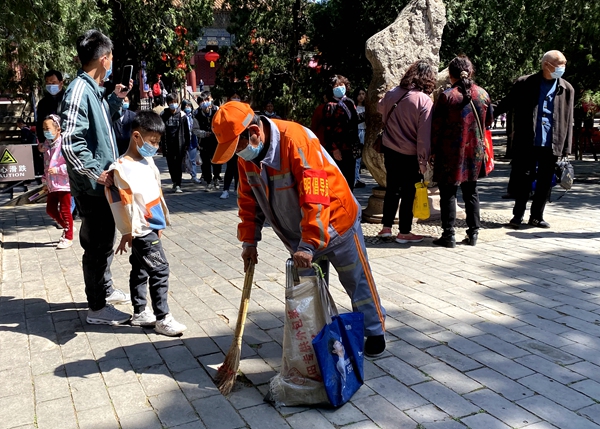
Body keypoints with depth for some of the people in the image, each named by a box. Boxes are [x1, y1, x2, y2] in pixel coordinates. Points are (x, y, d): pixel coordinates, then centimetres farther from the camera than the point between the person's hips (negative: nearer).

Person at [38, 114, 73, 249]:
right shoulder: (46, 144, 8)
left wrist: (58, 170, -22)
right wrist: (46, 180, 15)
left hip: (64, 184, -8)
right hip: (52, 185, 8)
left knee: (64, 211, 2)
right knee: (50, 209, 14)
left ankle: (68, 238, 15)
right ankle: (66, 227, 34)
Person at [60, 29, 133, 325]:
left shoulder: (93, 89, 10)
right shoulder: (79, 91, -19)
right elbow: (70, 142, -26)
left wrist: (116, 99, 18)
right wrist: (96, 173, -21)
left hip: (102, 183, 10)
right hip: (92, 186, -10)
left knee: (105, 241, 21)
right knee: (97, 245, 0)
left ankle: (105, 290, 37)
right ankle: (97, 308, 12)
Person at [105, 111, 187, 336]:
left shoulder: (147, 161, 9)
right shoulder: (123, 168, -19)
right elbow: (123, 204, -18)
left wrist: (159, 223, 19)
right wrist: (128, 233, -14)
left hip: (150, 228, 9)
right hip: (141, 231, -9)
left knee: (140, 271, 17)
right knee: (159, 270, -6)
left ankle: (140, 313, 28)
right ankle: (162, 318, 3)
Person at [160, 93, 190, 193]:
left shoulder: (182, 115, 1)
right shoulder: (163, 115, 3)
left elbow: (186, 131, 4)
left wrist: (187, 144, 1)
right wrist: (162, 144, 1)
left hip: (180, 144, -2)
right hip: (168, 144, 2)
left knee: (178, 165, -2)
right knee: (170, 164, 8)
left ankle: (177, 184, 3)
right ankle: (175, 182, 27)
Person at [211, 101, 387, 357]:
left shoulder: (296, 139, -31)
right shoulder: (246, 155, -7)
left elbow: (315, 197, -35)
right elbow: (248, 200, 4)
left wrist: (309, 245, -36)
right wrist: (249, 241, 2)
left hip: (334, 224, -6)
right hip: (298, 236, 6)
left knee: (358, 281, 8)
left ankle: (375, 332, 27)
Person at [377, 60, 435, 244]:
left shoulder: (392, 94, -2)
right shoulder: (424, 101, -17)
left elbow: (380, 107, 21)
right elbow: (425, 134, -17)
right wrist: (423, 160, -12)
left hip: (390, 151, 5)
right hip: (410, 155, -5)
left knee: (392, 189, 17)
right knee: (408, 192, 8)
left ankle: (386, 227, 23)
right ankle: (404, 232, 15)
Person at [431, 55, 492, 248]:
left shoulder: (447, 96, -13)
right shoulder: (483, 94, 2)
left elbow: (436, 127, -11)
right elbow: (488, 122, 13)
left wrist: (434, 150, -1)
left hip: (450, 153, -5)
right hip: (475, 152, 5)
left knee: (448, 193, 3)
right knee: (471, 192, 15)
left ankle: (448, 235, 5)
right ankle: (473, 233, 18)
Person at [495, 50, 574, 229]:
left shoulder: (567, 89, 8)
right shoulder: (524, 83, 0)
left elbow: (568, 121, 7)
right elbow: (506, 104, 5)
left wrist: (566, 149, 4)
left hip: (551, 145, 3)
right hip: (528, 143, -2)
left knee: (545, 182, 8)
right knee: (524, 179, 3)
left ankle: (537, 216, 20)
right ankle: (518, 214, 17)